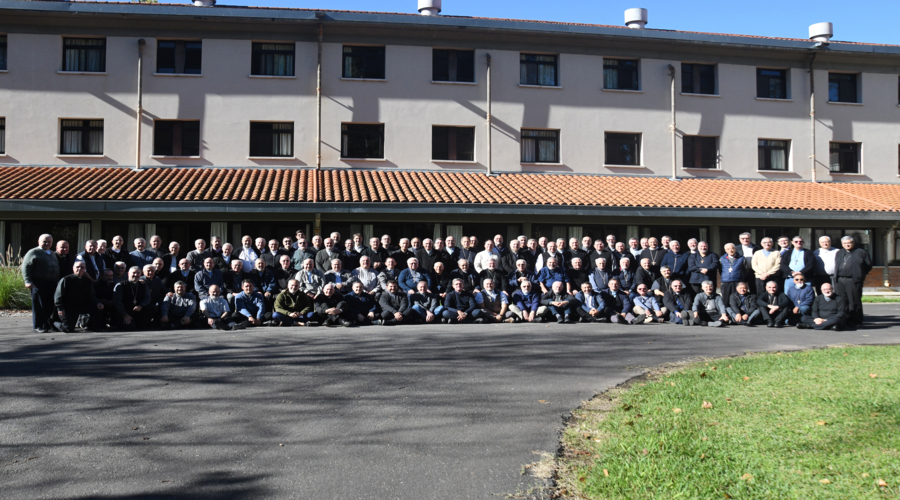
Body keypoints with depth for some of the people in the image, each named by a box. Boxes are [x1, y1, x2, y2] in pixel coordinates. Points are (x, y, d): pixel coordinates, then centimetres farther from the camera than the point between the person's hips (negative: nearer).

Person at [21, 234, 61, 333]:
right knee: (39, 305, -3)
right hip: (39, 283, -6)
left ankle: (47, 324, 17)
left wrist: (58, 281, 23)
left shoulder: (52, 253, 21)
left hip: (53, 284, 7)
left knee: (50, 305, 7)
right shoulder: (33, 252, -1)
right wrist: (28, 281, -15)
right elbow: (25, 267, -7)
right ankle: (38, 326, 4)